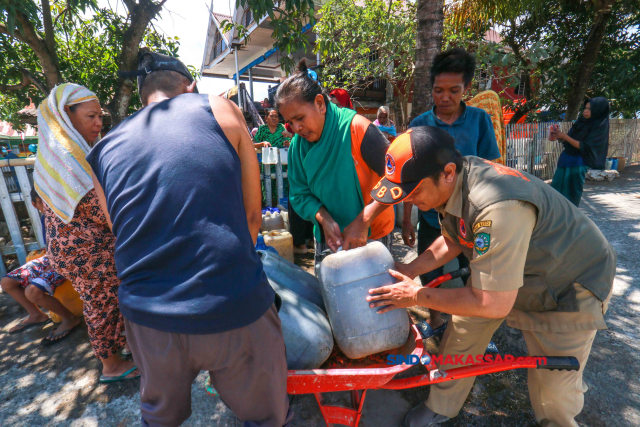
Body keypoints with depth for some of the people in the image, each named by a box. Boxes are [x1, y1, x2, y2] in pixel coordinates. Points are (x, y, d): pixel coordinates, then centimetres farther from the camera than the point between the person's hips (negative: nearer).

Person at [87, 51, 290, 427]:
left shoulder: (103, 151, 9)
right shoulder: (220, 109, 1)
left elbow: (125, 237, 14)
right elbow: (253, 216, 2)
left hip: (147, 319, 5)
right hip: (234, 310, -3)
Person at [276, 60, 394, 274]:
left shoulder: (356, 128, -19)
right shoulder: (297, 146, -2)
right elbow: (300, 194, 0)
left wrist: (362, 221, -26)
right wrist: (324, 220, -18)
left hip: (372, 235, -4)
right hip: (327, 237, 5)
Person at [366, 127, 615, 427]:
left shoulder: (498, 206, -42)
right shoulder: (448, 183, -15)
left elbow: (493, 305, -35)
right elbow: (453, 241, 3)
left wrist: (416, 296, -25)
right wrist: (409, 270, -9)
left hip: (571, 285, -6)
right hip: (500, 270, 7)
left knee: (554, 388, 3)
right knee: (463, 331, 6)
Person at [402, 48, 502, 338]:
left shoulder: (479, 120, -5)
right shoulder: (419, 125, -4)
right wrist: (406, 220, -1)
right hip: (431, 216, 1)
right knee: (430, 273, 16)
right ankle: (435, 319, 42)